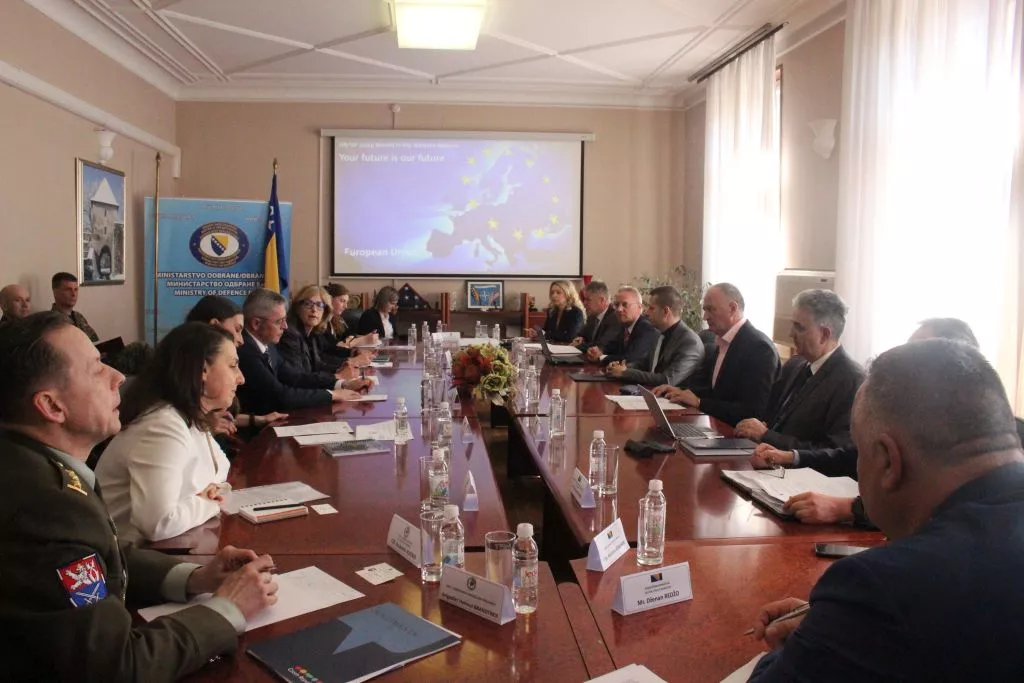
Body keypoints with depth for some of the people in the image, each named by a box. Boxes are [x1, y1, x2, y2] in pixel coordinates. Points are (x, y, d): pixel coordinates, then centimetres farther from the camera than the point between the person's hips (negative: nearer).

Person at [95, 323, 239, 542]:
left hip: (177, 545, 8)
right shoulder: (163, 427, -24)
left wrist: (216, 491, -6)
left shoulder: (192, 418, 4)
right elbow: (159, 523, -33)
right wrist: (210, 503, -17)